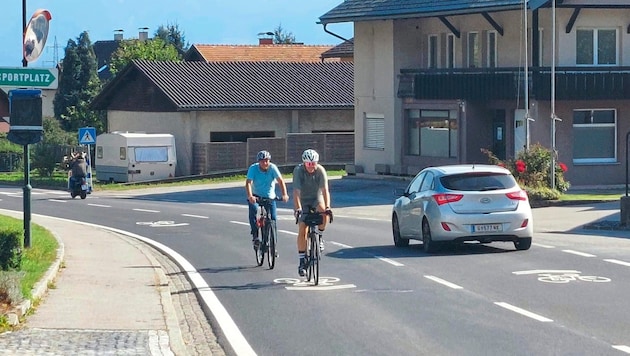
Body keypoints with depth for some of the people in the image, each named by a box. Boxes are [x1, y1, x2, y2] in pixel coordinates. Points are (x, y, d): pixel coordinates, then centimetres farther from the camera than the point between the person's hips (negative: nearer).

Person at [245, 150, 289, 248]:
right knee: (253, 208, -32)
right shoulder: (253, 168, -17)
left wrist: (284, 194, -41)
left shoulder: (272, 167, -16)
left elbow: (280, 181, -25)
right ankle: (255, 236, -26)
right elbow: (248, 182, -28)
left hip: (270, 197, 1)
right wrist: (250, 196, -46)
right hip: (256, 196, -1)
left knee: (273, 218, -7)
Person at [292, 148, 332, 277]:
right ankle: (302, 261, 0)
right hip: (303, 201, 0)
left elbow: (325, 190, -29)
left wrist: (327, 207, -42)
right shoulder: (298, 170, -23)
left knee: (324, 213, -34)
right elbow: (296, 192, -30)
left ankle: (319, 236, -7)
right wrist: (297, 208, -43)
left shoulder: (320, 170, -20)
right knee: (302, 231, -10)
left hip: (317, 199, 1)